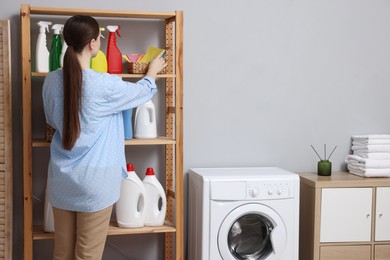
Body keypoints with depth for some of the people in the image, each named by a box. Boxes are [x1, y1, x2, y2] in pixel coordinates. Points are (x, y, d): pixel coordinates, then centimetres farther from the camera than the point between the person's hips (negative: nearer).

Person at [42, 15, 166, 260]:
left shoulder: (51, 81, -2)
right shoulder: (105, 85, -17)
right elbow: (142, 92, 3)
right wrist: (153, 70, 23)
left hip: (62, 179, 6)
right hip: (94, 181, -5)